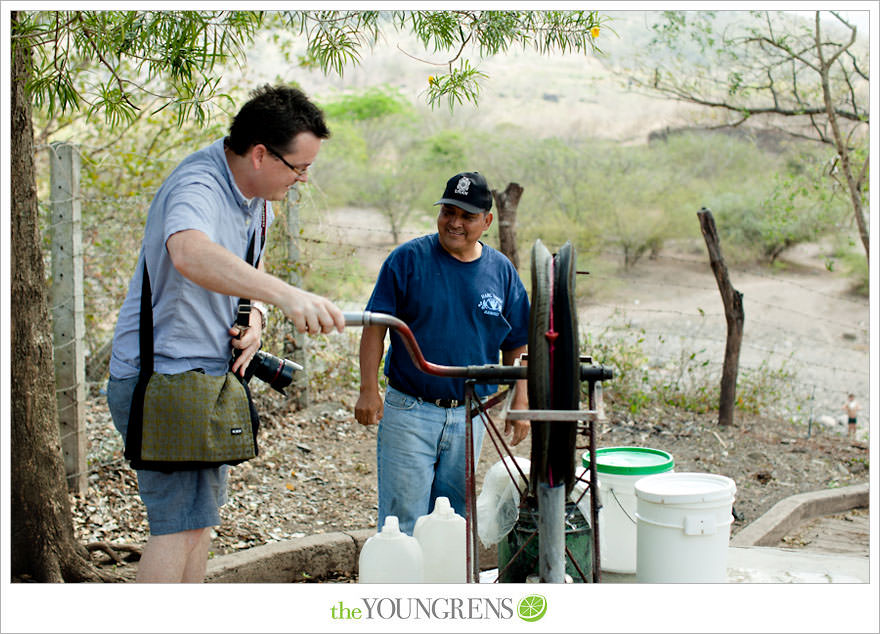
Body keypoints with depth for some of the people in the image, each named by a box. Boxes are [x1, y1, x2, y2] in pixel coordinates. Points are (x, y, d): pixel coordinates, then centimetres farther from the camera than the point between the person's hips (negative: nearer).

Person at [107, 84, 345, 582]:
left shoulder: (259, 198, 5)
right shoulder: (197, 188, -26)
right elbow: (190, 254, -49)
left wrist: (253, 319, -2)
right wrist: (286, 295, -61)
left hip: (209, 375, 10)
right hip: (163, 377, -10)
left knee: (202, 517, 17)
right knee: (182, 521, -15)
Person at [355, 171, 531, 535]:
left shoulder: (502, 271, 6)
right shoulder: (408, 259, -4)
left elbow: (517, 344, 12)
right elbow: (375, 326, -5)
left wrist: (520, 402, 6)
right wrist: (368, 390, -12)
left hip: (469, 416, 4)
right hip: (409, 411, -3)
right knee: (403, 519, -3)